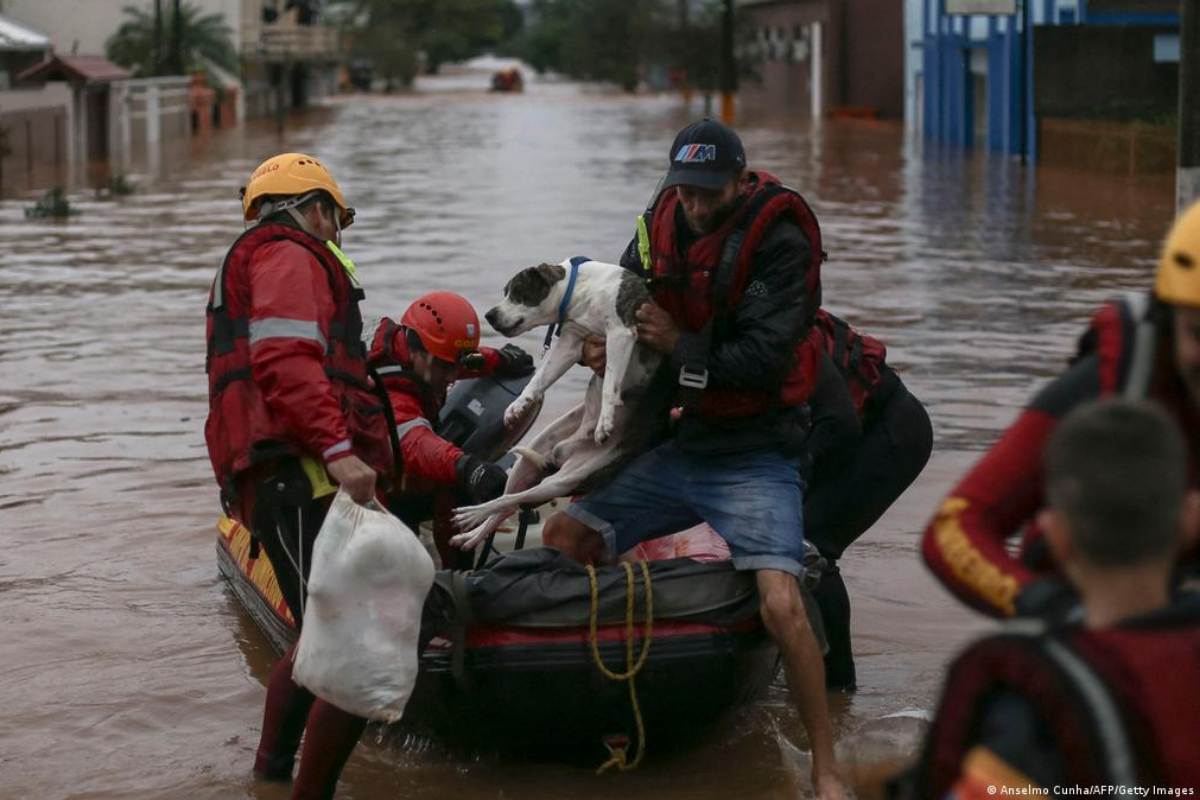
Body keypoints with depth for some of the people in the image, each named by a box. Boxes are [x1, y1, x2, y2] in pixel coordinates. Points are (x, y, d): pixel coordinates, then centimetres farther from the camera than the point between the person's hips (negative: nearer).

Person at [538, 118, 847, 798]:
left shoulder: (779, 241, -18)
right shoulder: (663, 222, 2)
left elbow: (763, 360, -25)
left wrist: (679, 346, -16)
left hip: (755, 456, -7)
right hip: (679, 448, 7)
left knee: (781, 603, -21)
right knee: (563, 538, 8)